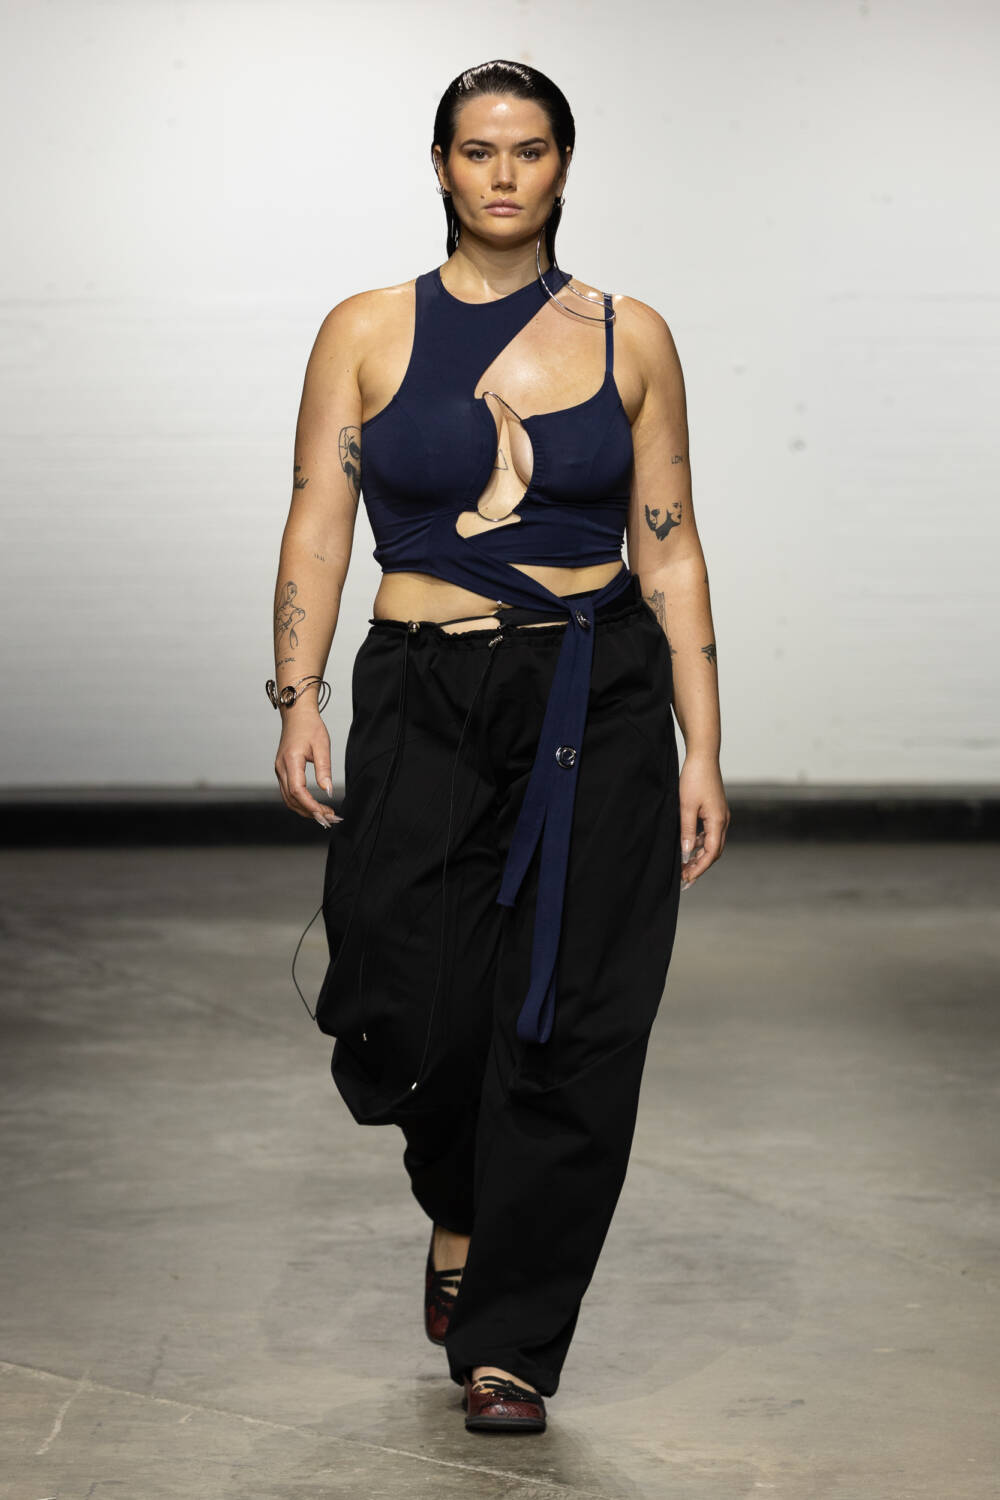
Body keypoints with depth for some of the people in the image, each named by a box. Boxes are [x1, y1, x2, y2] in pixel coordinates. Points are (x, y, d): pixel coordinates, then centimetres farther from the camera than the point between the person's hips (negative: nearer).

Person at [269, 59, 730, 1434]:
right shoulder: (366, 331, 6)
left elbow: (670, 552, 6)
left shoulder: (629, 337, 6)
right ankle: (459, 1209, 26)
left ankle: (508, 1342, 13)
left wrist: (703, 753, 1)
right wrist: (299, 700, -10)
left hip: (600, 703, 0)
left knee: (570, 1033, -2)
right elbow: (317, 528, 3)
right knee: (412, 1003, -10)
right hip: (423, 701, 0)